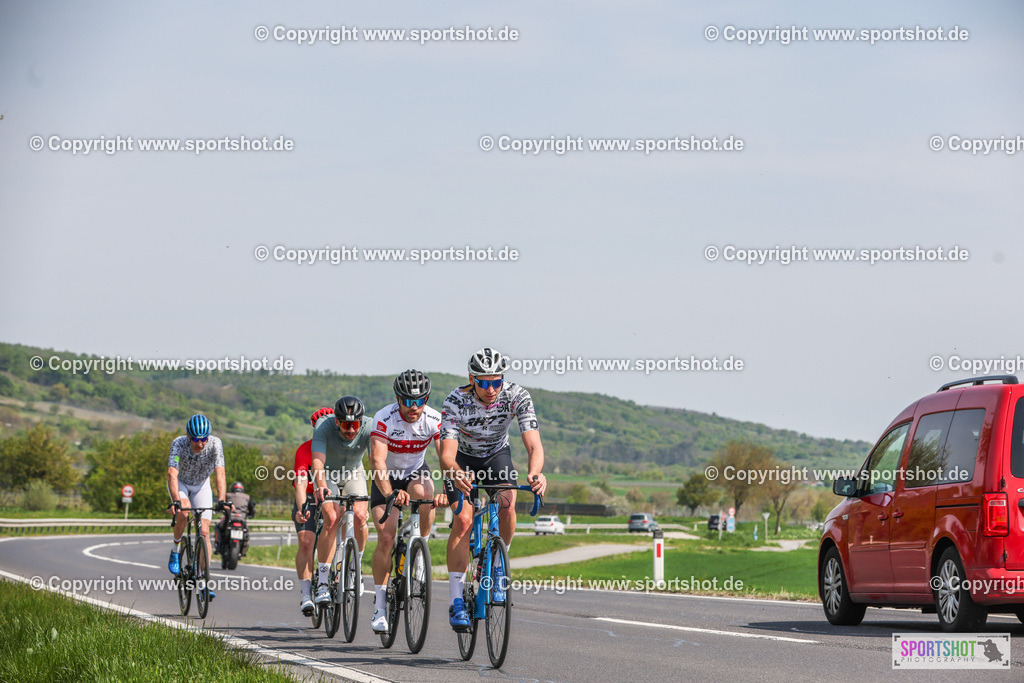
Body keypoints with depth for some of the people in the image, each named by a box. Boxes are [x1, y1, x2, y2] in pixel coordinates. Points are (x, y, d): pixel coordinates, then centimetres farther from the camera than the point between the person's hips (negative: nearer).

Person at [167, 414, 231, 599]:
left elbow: (220, 472, -38)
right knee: (184, 511, -33)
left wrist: (221, 500, -53)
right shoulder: (179, 444, -33)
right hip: (180, 483, -1)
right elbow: (172, 473, -43)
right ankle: (176, 552, -9)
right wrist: (175, 500, -58)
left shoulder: (215, 444, -30)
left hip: (201, 485, 1)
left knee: (204, 532, -10)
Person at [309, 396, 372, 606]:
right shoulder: (324, 428, -34)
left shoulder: (369, 428, -30)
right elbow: (318, 461, -46)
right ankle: (322, 582, -22)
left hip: (354, 473, 2)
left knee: (360, 516, -21)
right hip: (328, 474, -2)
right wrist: (320, 486, -65)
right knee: (332, 518, -25)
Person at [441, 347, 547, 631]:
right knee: (463, 520, -21)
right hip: (462, 460, -1)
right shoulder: (456, 402, -31)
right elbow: (447, 455, -38)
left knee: (507, 505, -28)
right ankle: (456, 602, -17)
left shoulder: (517, 397, -28)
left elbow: (534, 444, -35)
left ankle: (497, 570, -3)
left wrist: (535, 473, -57)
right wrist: (456, 475, -61)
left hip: (496, 455, 1)